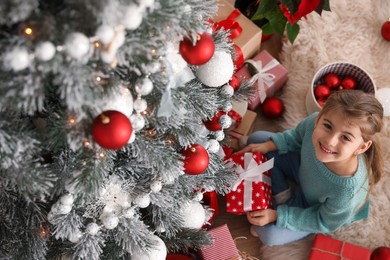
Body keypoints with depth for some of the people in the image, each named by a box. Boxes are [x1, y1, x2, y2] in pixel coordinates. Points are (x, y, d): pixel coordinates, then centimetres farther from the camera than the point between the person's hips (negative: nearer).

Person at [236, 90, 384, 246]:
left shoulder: (347, 190, -45)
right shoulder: (315, 122, -36)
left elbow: (324, 223, -22)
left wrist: (278, 216, -20)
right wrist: (267, 146, -17)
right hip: (304, 168, 4)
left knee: (268, 235, -13)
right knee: (257, 138, -1)